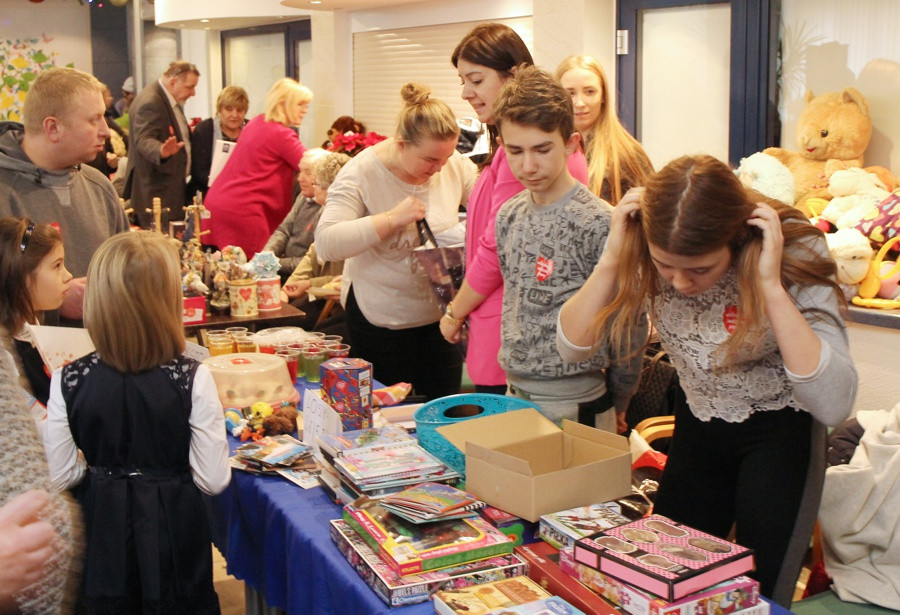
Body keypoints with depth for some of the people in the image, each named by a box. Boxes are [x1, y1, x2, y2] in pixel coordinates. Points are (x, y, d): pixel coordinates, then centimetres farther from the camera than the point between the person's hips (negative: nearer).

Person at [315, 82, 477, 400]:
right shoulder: (362, 173, -16)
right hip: (380, 322, -3)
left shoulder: (452, 163, -5)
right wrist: (392, 219, -29)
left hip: (439, 314, 4)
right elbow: (326, 243, -24)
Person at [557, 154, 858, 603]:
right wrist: (613, 259, -28)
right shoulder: (643, 253, -18)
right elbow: (571, 346, -15)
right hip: (698, 428, 4)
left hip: (780, 435, -3)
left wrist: (771, 287, -39)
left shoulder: (793, 255, -27)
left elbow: (833, 405, -34)